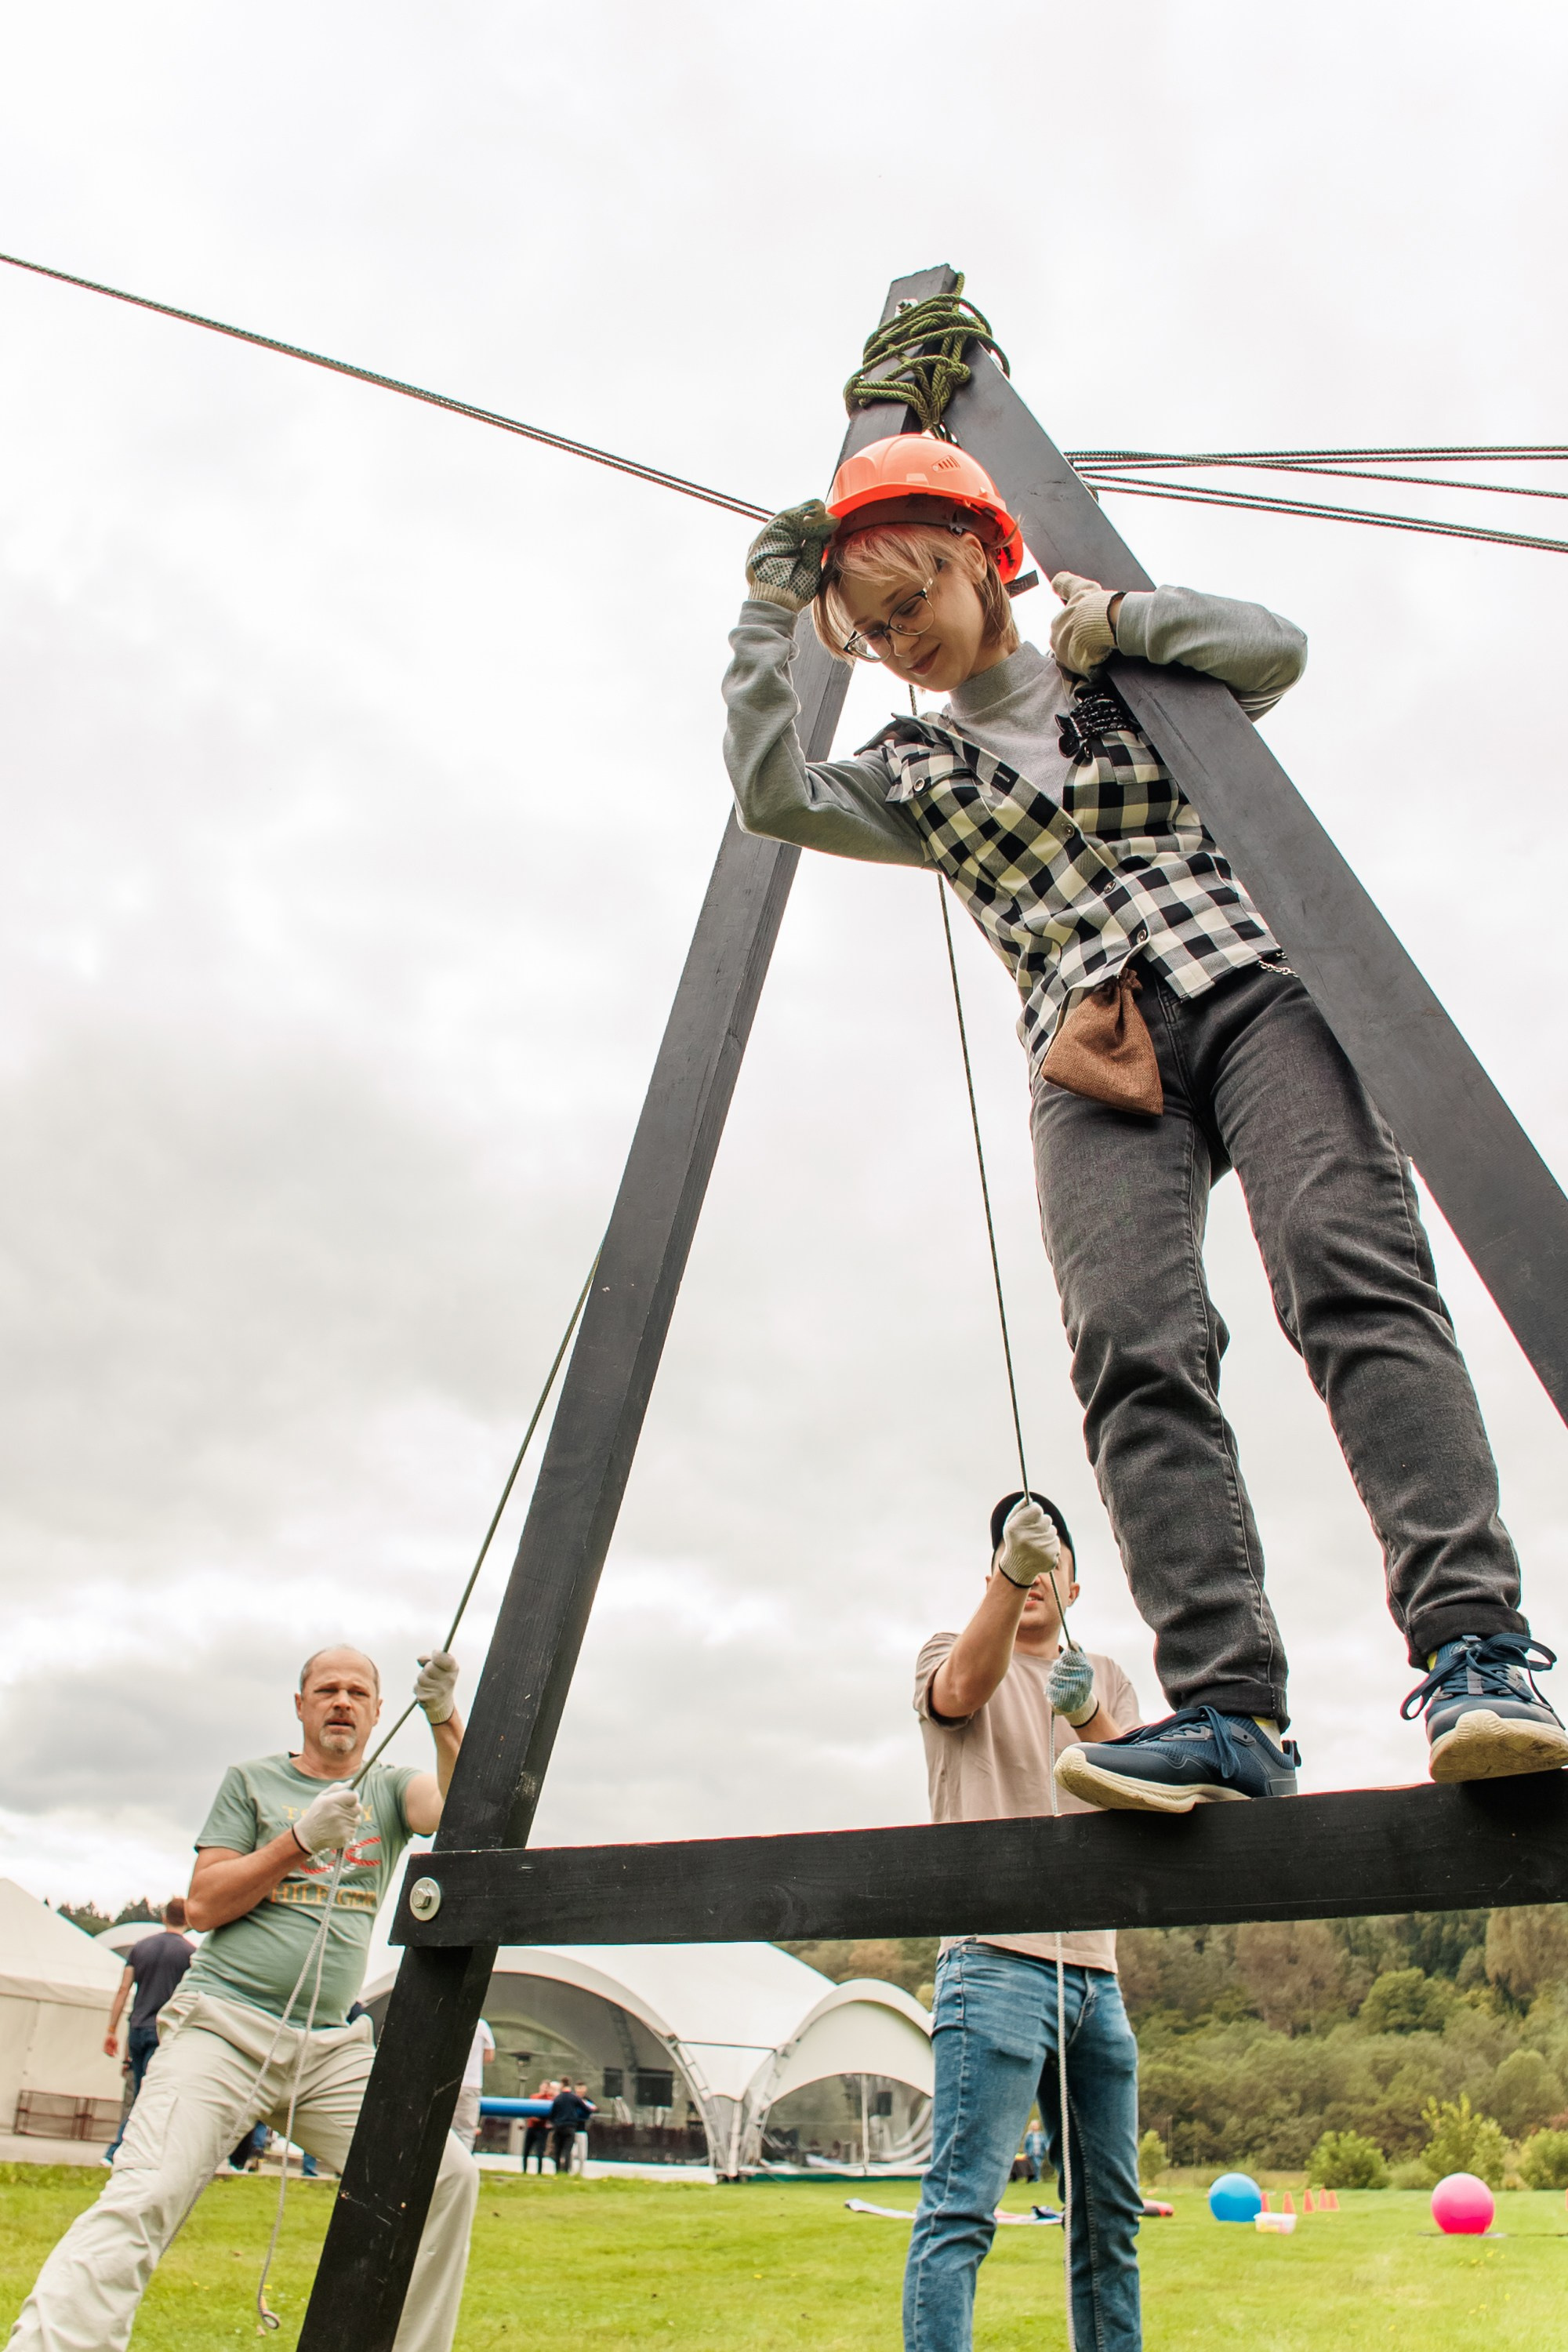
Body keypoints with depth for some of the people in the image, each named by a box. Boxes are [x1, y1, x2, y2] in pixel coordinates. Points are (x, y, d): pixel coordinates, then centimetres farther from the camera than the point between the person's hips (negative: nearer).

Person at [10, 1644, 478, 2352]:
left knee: (447, 2177, -8)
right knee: (143, 2200, -21)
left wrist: (445, 1719, -26)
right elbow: (202, 1905, 2)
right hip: (225, 2027, -2)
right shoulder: (253, 1781, 9)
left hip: (333, 2048, 3)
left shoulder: (389, 1788, 13)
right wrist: (300, 1839, -10)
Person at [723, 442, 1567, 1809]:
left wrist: (1121, 616, 5)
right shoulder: (918, 772, 24)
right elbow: (773, 793, 10)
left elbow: (1273, 645, 8)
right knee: (1135, 1344, -22)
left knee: (1350, 1266, -25)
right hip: (1094, 1061, 1)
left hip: (1250, 988, 0)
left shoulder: (1129, 681, 22)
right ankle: (1230, 1709, -25)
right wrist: (770, 617, 13)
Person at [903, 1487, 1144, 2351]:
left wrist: (1091, 1719, -23)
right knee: (961, 2207, -11)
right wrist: (1011, 1569, -37)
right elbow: (965, 1685, -21)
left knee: (1112, 2213, 11)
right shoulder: (950, 1653, 5)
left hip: (1094, 1972, 6)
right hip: (996, 1960, -5)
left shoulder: (1108, 1681, 18)